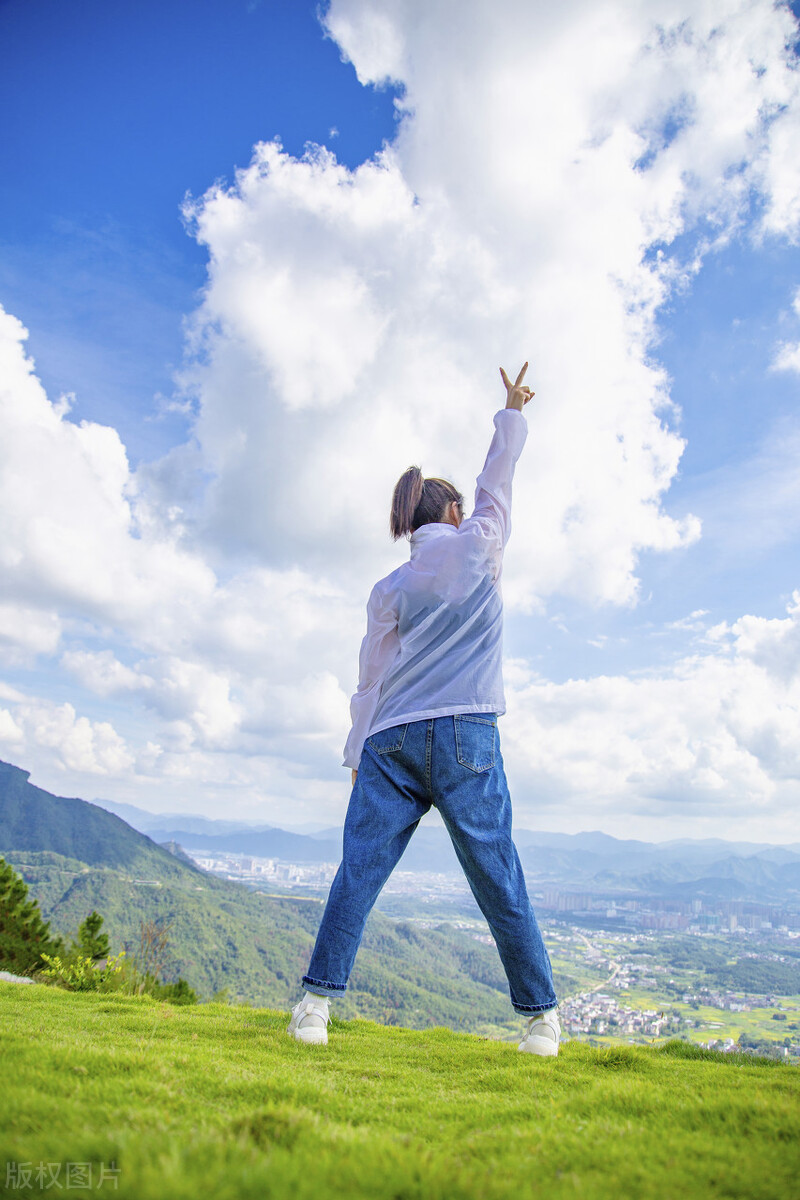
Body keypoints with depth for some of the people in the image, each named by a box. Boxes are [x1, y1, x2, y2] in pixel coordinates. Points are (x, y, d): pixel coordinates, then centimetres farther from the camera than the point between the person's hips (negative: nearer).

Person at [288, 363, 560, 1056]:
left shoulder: (388, 589, 14)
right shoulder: (479, 544, 9)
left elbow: (371, 680, 11)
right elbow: (499, 478, 26)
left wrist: (358, 757, 15)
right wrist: (512, 412, 41)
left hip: (390, 740, 2)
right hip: (465, 735, -2)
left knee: (359, 870, 3)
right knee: (498, 878, 4)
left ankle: (318, 998, 0)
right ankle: (541, 1016, 14)